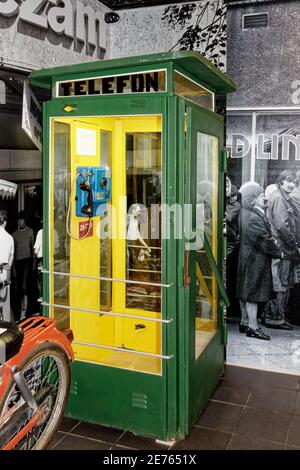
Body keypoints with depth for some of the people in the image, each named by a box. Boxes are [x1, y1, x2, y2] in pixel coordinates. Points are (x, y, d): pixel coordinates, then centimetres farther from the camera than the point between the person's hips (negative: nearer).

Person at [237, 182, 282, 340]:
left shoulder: (244, 213, 11)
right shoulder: (253, 218, -22)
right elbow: (264, 241, -19)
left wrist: (272, 243, 14)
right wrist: (278, 253, -8)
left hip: (245, 258, 10)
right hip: (255, 261, -10)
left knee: (245, 292, 16)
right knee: (253, 292, -4)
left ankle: (244, 322, 26)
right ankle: (252, 326, 3)